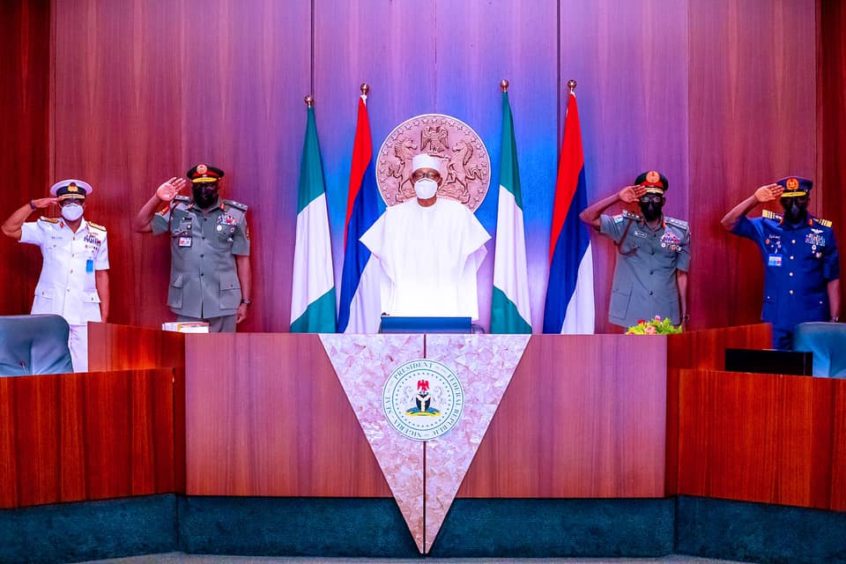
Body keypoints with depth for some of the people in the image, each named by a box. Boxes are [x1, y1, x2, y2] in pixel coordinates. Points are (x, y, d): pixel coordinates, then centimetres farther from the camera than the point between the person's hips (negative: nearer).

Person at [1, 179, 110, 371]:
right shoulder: (46, 228, 5)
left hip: (85, 315, 0)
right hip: (49, 313, 0)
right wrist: (34, 205, -10)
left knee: (84, 370, 0)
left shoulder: (98, 234, 7)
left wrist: (104, 316, 7)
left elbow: (101, 276, 9)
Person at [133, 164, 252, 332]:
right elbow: (140, 226, 5)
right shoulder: (177, 211, 5)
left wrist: (245, 301, 2)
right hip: (186, 305, 1)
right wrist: (157, 198, -9)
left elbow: (242, 260, 4)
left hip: (223, 305, -1)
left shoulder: (235, 216, 2)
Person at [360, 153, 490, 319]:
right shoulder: (394, 215, 5)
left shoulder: (458, 213, 1)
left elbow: (465, 269, 4)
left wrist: (465, 315, 1)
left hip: (447, 306, 0)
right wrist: (387, 311, 5)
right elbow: (388, 268, 8)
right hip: (405, 306, 1)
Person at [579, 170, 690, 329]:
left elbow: (681, 274, 6)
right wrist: (617, 197, -15)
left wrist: (684, 310, 4)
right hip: (632, 313, -1)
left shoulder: (680, 231, 4)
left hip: (666, 314, 1)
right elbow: (586, 217, -8)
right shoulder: (625, 225, 1)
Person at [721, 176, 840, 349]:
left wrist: (834, 319, -1)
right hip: (777, 320, 1)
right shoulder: (766, 226, 3)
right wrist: (755, 199, -16)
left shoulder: (824, 232, 0)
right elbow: (728, 223, -5)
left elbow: (832, 280, 2)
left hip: (813, 320, 0)